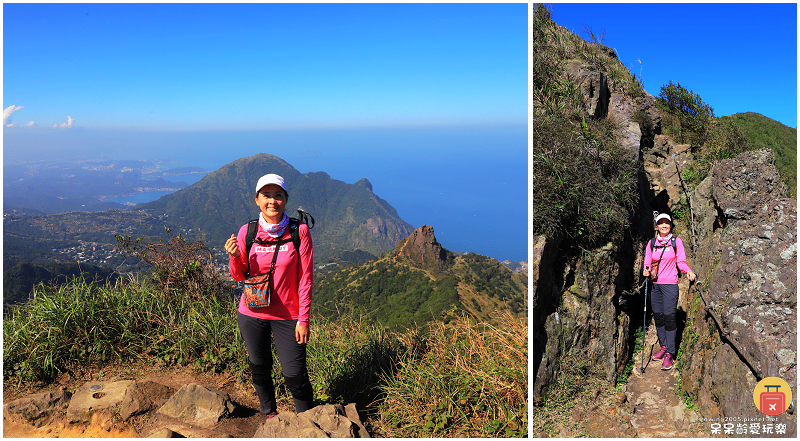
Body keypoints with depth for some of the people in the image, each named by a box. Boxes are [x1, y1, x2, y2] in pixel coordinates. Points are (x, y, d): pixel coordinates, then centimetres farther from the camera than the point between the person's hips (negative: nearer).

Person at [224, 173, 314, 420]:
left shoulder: (299, 231, -9)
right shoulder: (247, 232, -3)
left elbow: (305, 278, -6)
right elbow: (239, 277, 4)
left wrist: (303, 319, -8)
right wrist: (235, 257, -17)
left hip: (288, 316, -2)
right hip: (252, 314, 3)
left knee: (295, 375, -1)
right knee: (260, 368, 17)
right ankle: (269, 414, 42)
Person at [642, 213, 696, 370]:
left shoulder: (676, 241, 1)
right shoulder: (652, 243, 8)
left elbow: (681, 262, 1)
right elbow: (647, 262, 9)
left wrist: (688, 270, -18)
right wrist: (646, 270, -12)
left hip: (670, 284, -4)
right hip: (655, 284, 4)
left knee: (669, 316, -8)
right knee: (658, 316, 8)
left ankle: (669, 354, -2)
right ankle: (664, 346, 25)